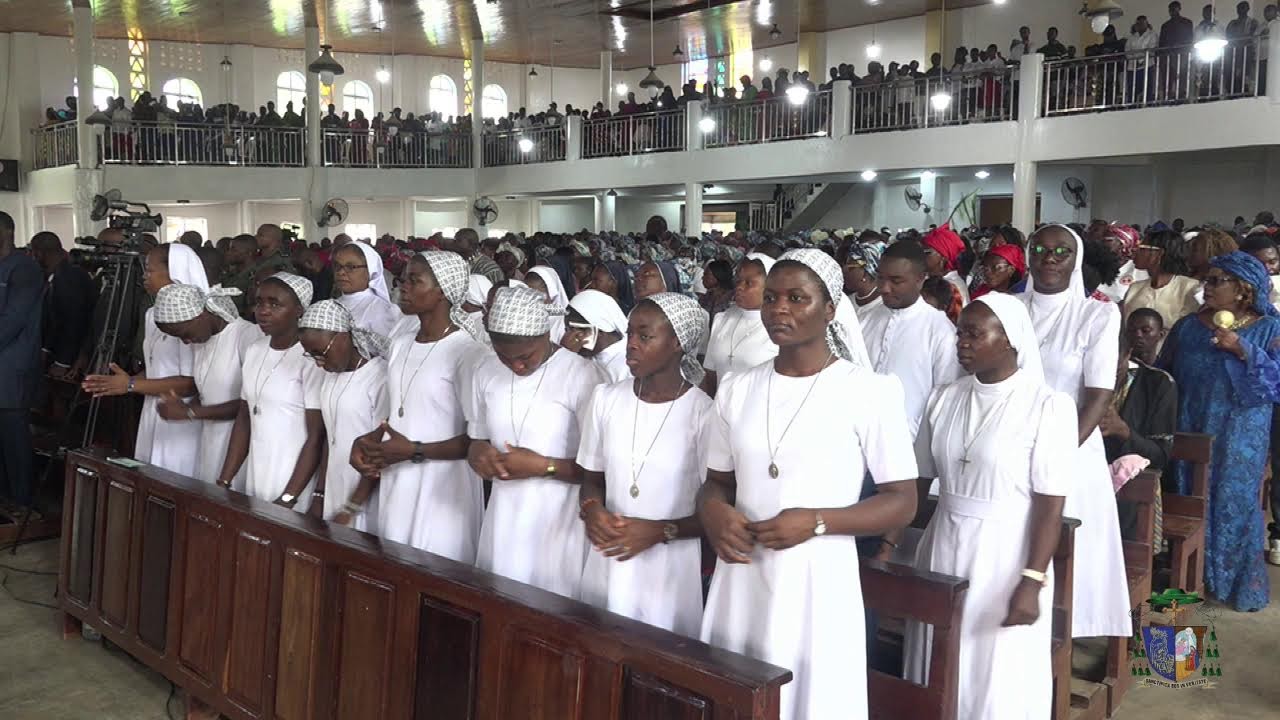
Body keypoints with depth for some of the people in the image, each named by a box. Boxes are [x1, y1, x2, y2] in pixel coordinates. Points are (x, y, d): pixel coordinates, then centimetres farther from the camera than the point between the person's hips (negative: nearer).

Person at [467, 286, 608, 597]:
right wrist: (479, 455, -5)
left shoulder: (582, 375, -14)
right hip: (503, 521, 5)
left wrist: (543, 466, -19)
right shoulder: (487, 373, 5)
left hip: (559, 524, -5)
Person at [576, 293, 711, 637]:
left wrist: (659, 531, -18)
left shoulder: (703, 413, -14)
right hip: (608, 563, 4)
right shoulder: (605, 398, 1)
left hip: (670, 570, -4)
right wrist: (591, 509, -9)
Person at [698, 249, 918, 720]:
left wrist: (815, 522, -18)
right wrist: (713, 511, -9)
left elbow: (902, 503, -5)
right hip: (741, 581, 4)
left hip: (818, 584, -4)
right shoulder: (736, 390, 6)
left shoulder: (870, 391, -8)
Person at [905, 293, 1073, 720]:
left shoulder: (1048, 406, -11)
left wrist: (1032, 581, -17)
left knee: (999, 682, 5)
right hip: (943, 550, 5)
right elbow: (917, 480, 7)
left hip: (1005, 557, -4)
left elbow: (1051, 506, -13)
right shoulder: (945, 399, 4)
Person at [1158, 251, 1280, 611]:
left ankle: (1242, 585, 18)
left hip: (1239, 438, -2)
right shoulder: (1188, 326, 6)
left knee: (1234, 505, 3)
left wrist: (1242, 350, -21)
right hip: (1190, 432, 3)